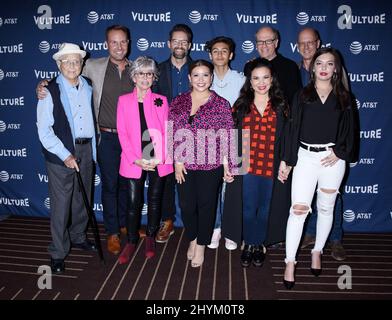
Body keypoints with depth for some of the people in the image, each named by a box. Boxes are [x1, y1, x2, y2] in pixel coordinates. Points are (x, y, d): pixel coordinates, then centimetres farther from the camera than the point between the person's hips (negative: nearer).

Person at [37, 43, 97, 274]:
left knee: (82, 198, 17)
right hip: (61, 153, -5)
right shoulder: (50, 91, -8)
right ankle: (58, 253, 16)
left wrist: (93, 150, 10)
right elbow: (44, 131, -11)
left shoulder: (88, 88, 6)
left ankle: (78, 237, 38)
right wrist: (65, 155, -16)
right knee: (61, 203, 1)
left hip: (86, 149, 5)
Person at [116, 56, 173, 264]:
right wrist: (135, 159, -11)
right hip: (134, 161, -1)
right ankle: (131, 241, 20)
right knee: (133, 202, 1)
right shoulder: (124, 100, 4)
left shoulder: (161, 100, 6)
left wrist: (159, 158, -11)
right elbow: (122, 133, -1)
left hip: (158, 161, 1)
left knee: (154, 200, 11)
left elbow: (166, 132, 1)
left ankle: (150, 237, 30)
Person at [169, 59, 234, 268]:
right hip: (185, 164, 2)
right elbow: (172, 133, 4)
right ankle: (192, 239, 36)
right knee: (186, 205, 8)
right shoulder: (178, 102, 5)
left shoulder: (221, 104, -2)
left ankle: (201, 246, 30)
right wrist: (177, 160, -3)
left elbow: (227, 137, -2)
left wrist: (227, 165, -4)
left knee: (206, 205, 8)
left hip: (211, 165, -2)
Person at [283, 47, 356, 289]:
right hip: (306, 157, -1)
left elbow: (350, 130, 7)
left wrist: (340, 153, -8)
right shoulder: (302, 96, 6)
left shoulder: (343, 97, 8)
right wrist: (289, 161, -2)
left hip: (333, 158, 1)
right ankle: (290, 262, 1)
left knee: (326, 208, 12)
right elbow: (293, 129, 3)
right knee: (298, 209, -7)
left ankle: (317, 251, 31)